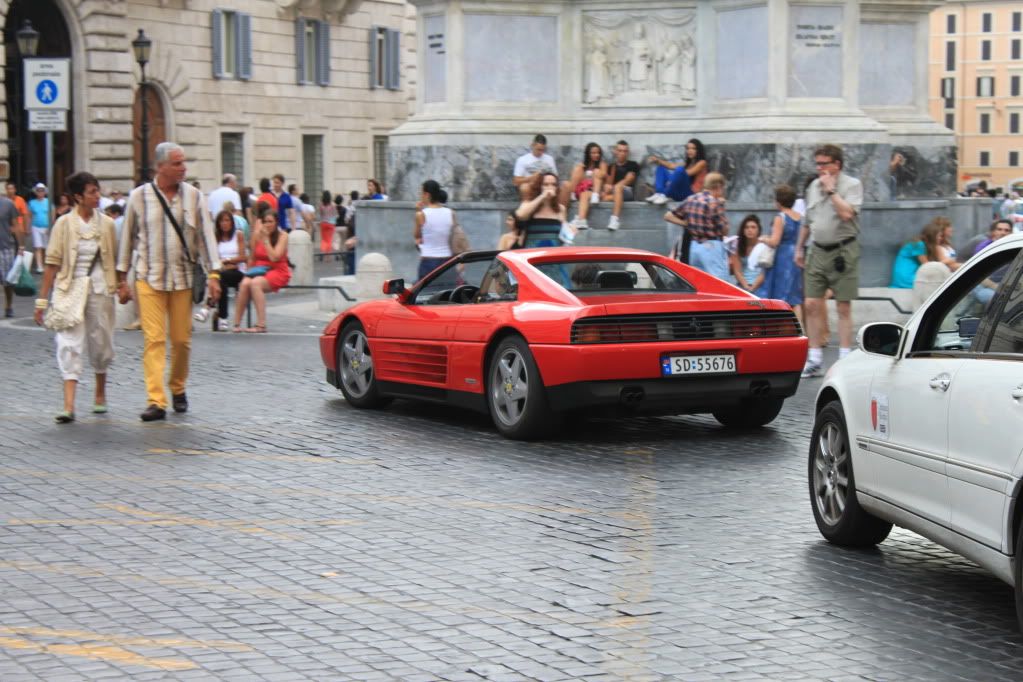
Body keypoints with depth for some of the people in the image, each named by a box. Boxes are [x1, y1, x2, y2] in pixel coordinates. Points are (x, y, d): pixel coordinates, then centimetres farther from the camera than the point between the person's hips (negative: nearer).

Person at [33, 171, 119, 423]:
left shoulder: (106, 224, 4)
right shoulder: (64, 223, -3)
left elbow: (115, 260, 11)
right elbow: (53, 263, -3)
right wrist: (42, 299, -5)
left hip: (100, 289, 2)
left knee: (101, 342, 11)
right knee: (70, 343, -10)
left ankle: (100, 394, 35)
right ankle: (69, 405, -15)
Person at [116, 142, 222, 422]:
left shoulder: (193, 196, 5)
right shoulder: (139, 197, 2)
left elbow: (206, 236, 6)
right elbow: (127, 238, 8)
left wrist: (213, 274, -2)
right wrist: (122, 278, 7)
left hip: (183, 278, 2)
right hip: (149, 278, -2)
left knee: (181, 340, 6)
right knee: (154, 339, -9)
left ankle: (178, 389, 29)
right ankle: (156, 401, -11)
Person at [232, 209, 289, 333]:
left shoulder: (282, 236, -5)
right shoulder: (257, 234, 4)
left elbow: (274, 257, -17)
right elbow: (252, 258, 12)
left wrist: (266, 239, -15)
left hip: (278, 272, -4)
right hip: (259, 270, 4)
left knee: (255, 283, -33)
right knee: (244, 283, -29)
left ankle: (261, 325, -35)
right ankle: (237, 324, -25)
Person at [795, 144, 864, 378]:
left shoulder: (852, 185, -5)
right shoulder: (813, 187, 13)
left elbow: (846, 214, -22)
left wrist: (831, 190, -15)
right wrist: (799, 248, 21)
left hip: (842, 251, -5)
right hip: (817, 251, 5)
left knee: (844, 308, 0)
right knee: (812, 305, 1)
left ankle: (844, 359, 4)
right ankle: (815, 360, 8)